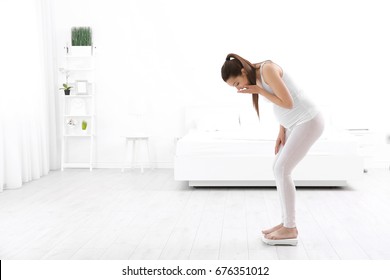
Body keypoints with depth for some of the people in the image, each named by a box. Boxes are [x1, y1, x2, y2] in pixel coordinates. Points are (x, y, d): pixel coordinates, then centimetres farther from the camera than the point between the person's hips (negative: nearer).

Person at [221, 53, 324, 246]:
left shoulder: (268, 70, -21)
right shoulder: (256, 76, 9)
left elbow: (288, 103, -21)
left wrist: (258, 91, -14)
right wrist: (282, 131, 9)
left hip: (309, 122, -10)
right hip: (300, 123, 10)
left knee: (282, 170, -10)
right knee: (279, 169, 7)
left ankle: (289, 229, -2)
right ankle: (287, 223, 14)